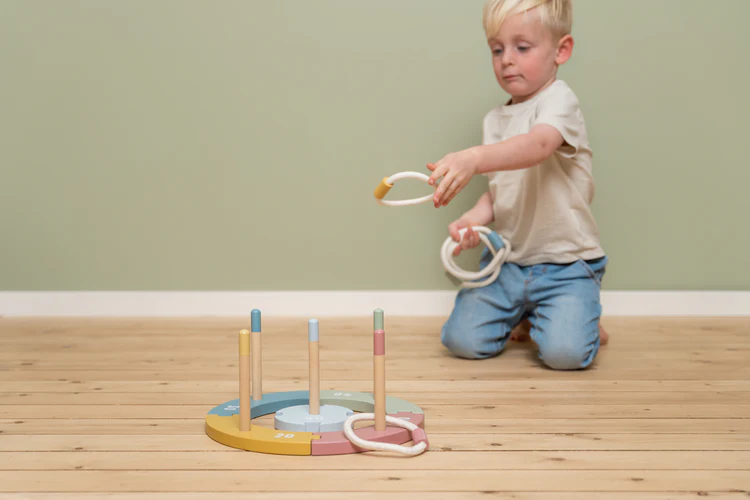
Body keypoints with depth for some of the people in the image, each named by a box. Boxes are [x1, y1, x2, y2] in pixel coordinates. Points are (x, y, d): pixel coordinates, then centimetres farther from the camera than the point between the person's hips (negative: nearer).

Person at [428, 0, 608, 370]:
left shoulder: (559, 100, -11)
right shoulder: (496, 120, 11)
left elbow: (538, 145, -34)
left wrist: (474, 158, -51)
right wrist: (474, 218, -9)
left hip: (565, 263, -6)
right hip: (507, 260, 6)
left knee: (564, 351, -25)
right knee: (462, 339, -9)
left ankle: (584, 321, 12)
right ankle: (523, 315, 20)